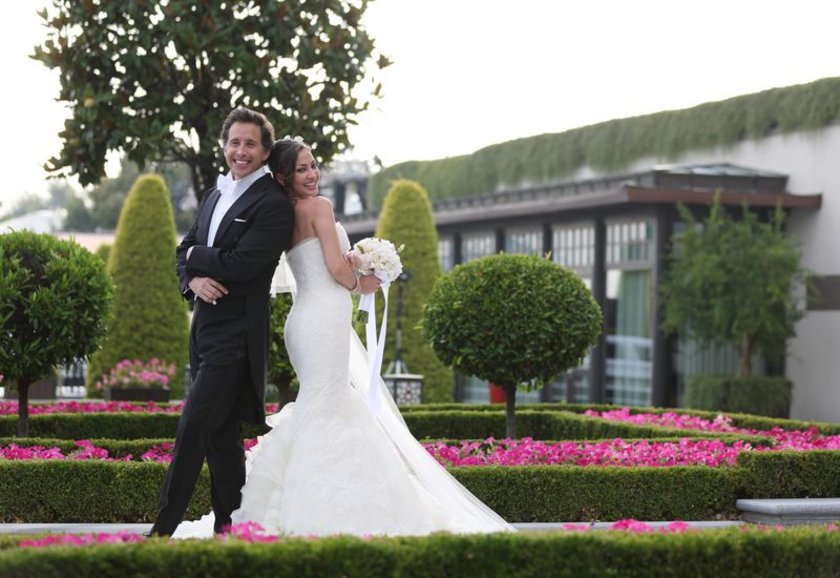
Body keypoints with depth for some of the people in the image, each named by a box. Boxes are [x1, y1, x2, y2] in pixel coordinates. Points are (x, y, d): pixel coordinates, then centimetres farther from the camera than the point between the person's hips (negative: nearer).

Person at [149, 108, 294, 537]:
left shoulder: (273, 204, -12)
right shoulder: (217, 192, 15)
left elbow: (241, 264, -20)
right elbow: (184, 251, 14)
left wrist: (195, 255, -4)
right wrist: (193, 278, -8)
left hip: (236, 335, -8)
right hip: (206, 325, 8)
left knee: (192, 426, -11)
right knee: (221, 433, 13)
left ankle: (163, 529, -7)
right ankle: (227, 526, 22)